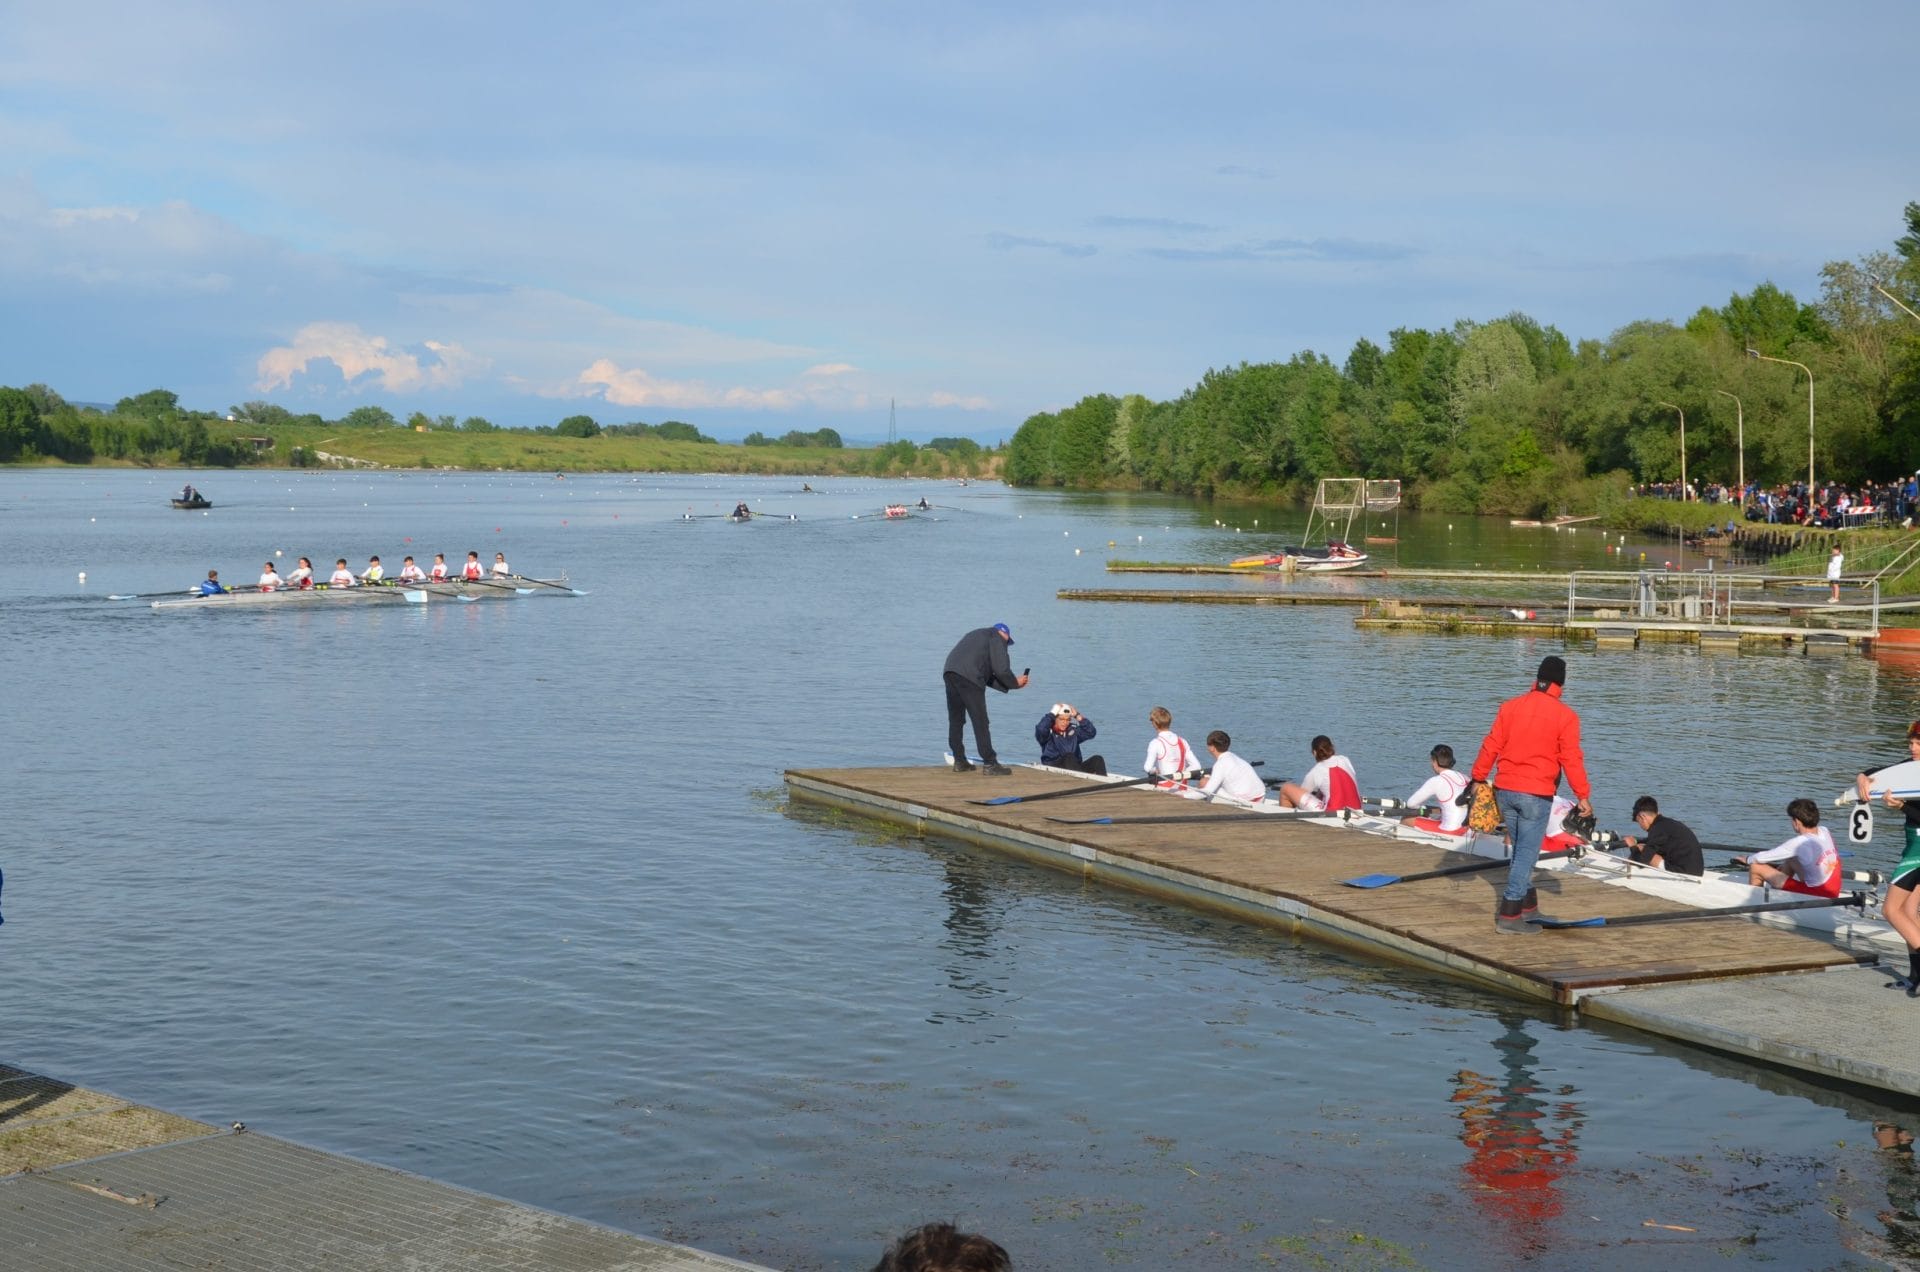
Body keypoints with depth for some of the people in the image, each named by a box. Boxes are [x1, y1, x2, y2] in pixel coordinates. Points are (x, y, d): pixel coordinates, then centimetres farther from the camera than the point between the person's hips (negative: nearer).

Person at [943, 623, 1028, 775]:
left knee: (956, 720, 14)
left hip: (949, 672, 8)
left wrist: (1008, 685, 28)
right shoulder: (997, 637, 12)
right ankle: (990, 763, -4)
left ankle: (959, 762, 17)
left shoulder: (977, 635, 36)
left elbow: (986, 675, 32)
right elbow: (1001, 669, 0)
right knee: (980, 721, -4)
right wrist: (1015, 683, 18)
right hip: (968, 677, -8)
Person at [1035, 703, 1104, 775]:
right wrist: (1052, 714, -10)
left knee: (1097, 759, -17)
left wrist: (1078, 716, 5)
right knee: (1069, 757, -35)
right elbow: (1040, 730, -19)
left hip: (1074, 768, 5)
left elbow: (1090, 732, 8)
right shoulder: (1049, 732, 4)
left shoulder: (1073, 731, 19)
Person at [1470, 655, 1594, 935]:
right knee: (1526, 853, -1)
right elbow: (1571, 760, -8)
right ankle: (1509, 916, -4)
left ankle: (1527, 904, 29)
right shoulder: (1565, 716, -7)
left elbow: (1491, 746, 5)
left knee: (1521, 849, 20)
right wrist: (1583, 796, -2)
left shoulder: (1510, 706, 4)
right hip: (1537, 795, -5)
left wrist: (1478, 778, 15)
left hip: (1505, 791, 5)